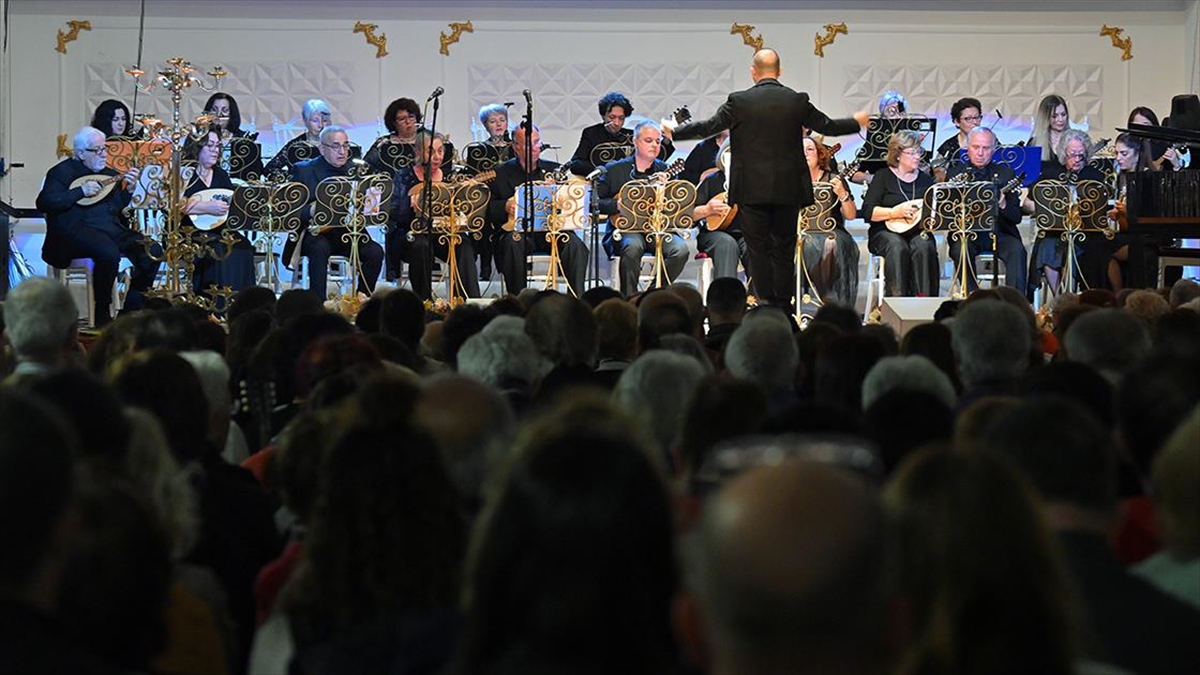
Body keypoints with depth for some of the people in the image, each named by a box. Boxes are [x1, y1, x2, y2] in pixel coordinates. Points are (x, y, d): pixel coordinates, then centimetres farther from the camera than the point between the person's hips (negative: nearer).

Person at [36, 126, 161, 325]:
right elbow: (43, 203, -12)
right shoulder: (62, 172, 1)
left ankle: (131, 311, -4)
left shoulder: (109, 174, 20)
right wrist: (81, 191, -16)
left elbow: (120, 207, 17)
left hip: (112, 229, 7)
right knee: (109, 253, -36)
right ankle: (102, 314, -21)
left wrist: (129, 189, -2)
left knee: (153, 251, -14)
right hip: (77, 232, -7)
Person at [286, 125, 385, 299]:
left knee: (375, 251, -23)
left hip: (347, 232, 3)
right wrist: (311, 211, -28)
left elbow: (364, 207, 9)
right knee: (320, 248, -36)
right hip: (315, 231, -3)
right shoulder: (303, 170, 0)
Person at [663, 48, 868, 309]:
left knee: (759, 251, 2)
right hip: (789, 189, 2)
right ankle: (783, 308, 12)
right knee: (784, 251, 10)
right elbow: (828, 127, 7)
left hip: (752, 190, -2)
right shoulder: (797, 101, -1)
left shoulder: (739, 101, -7)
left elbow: (708, 127, -2)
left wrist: (675, 131, 14)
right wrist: (856, 123, 26)